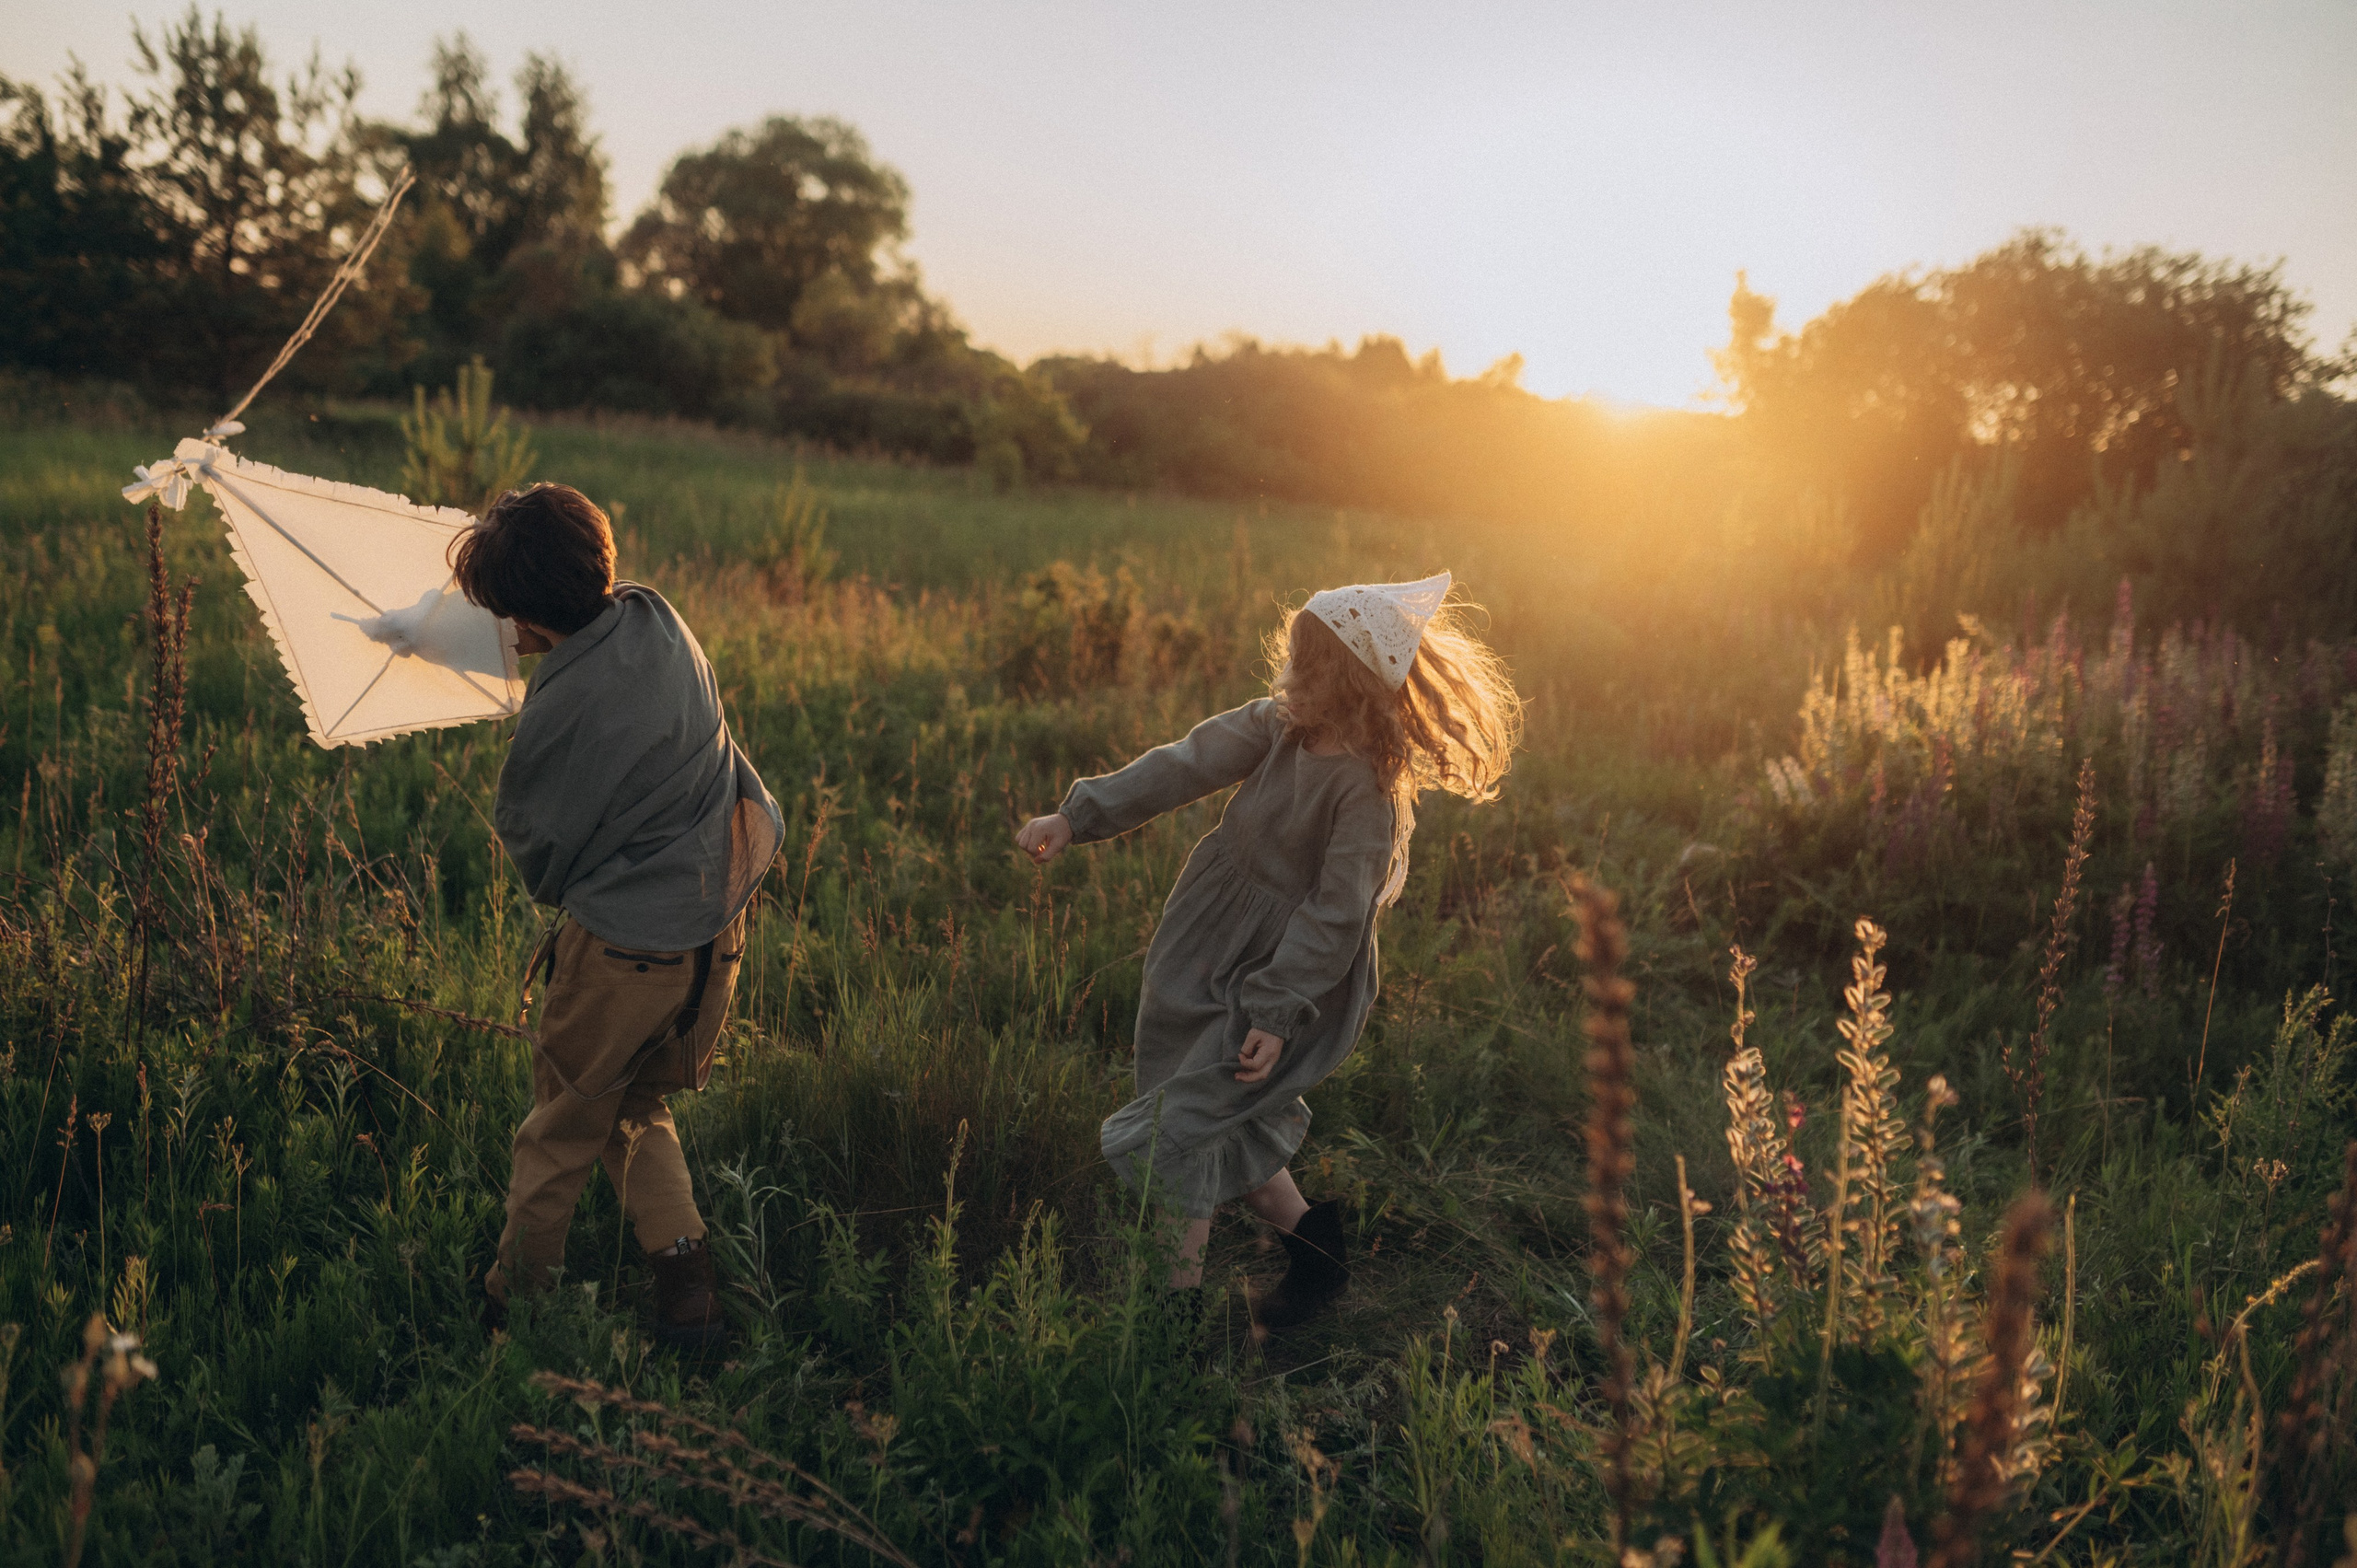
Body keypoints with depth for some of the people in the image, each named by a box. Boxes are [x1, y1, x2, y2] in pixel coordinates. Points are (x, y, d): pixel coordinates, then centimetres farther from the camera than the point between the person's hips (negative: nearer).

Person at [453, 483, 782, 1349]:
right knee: (640, 1108, 26)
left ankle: (516, 1297, 33)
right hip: (716, 928, 7)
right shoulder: (658, 619, -6)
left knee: (561, 1132, 16)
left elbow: (538, 856, -10)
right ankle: (686, 1274, 19)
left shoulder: (559, 712, -26)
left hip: (622, 949, -7)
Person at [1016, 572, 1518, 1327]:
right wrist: (1075, 818, -8)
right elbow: (1186, 764, -5)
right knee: (1232, 1124, 18)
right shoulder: (1280, 723, -4)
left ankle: (1177, 1287, 9)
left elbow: (1335, 913, -23)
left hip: (1291, 974, -8)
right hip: (1208, 952, 8)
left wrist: (1279, 1014, -23)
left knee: (1178, 1130, -7)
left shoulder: (1370, 790, -25)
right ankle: (1311, 1242, 35)